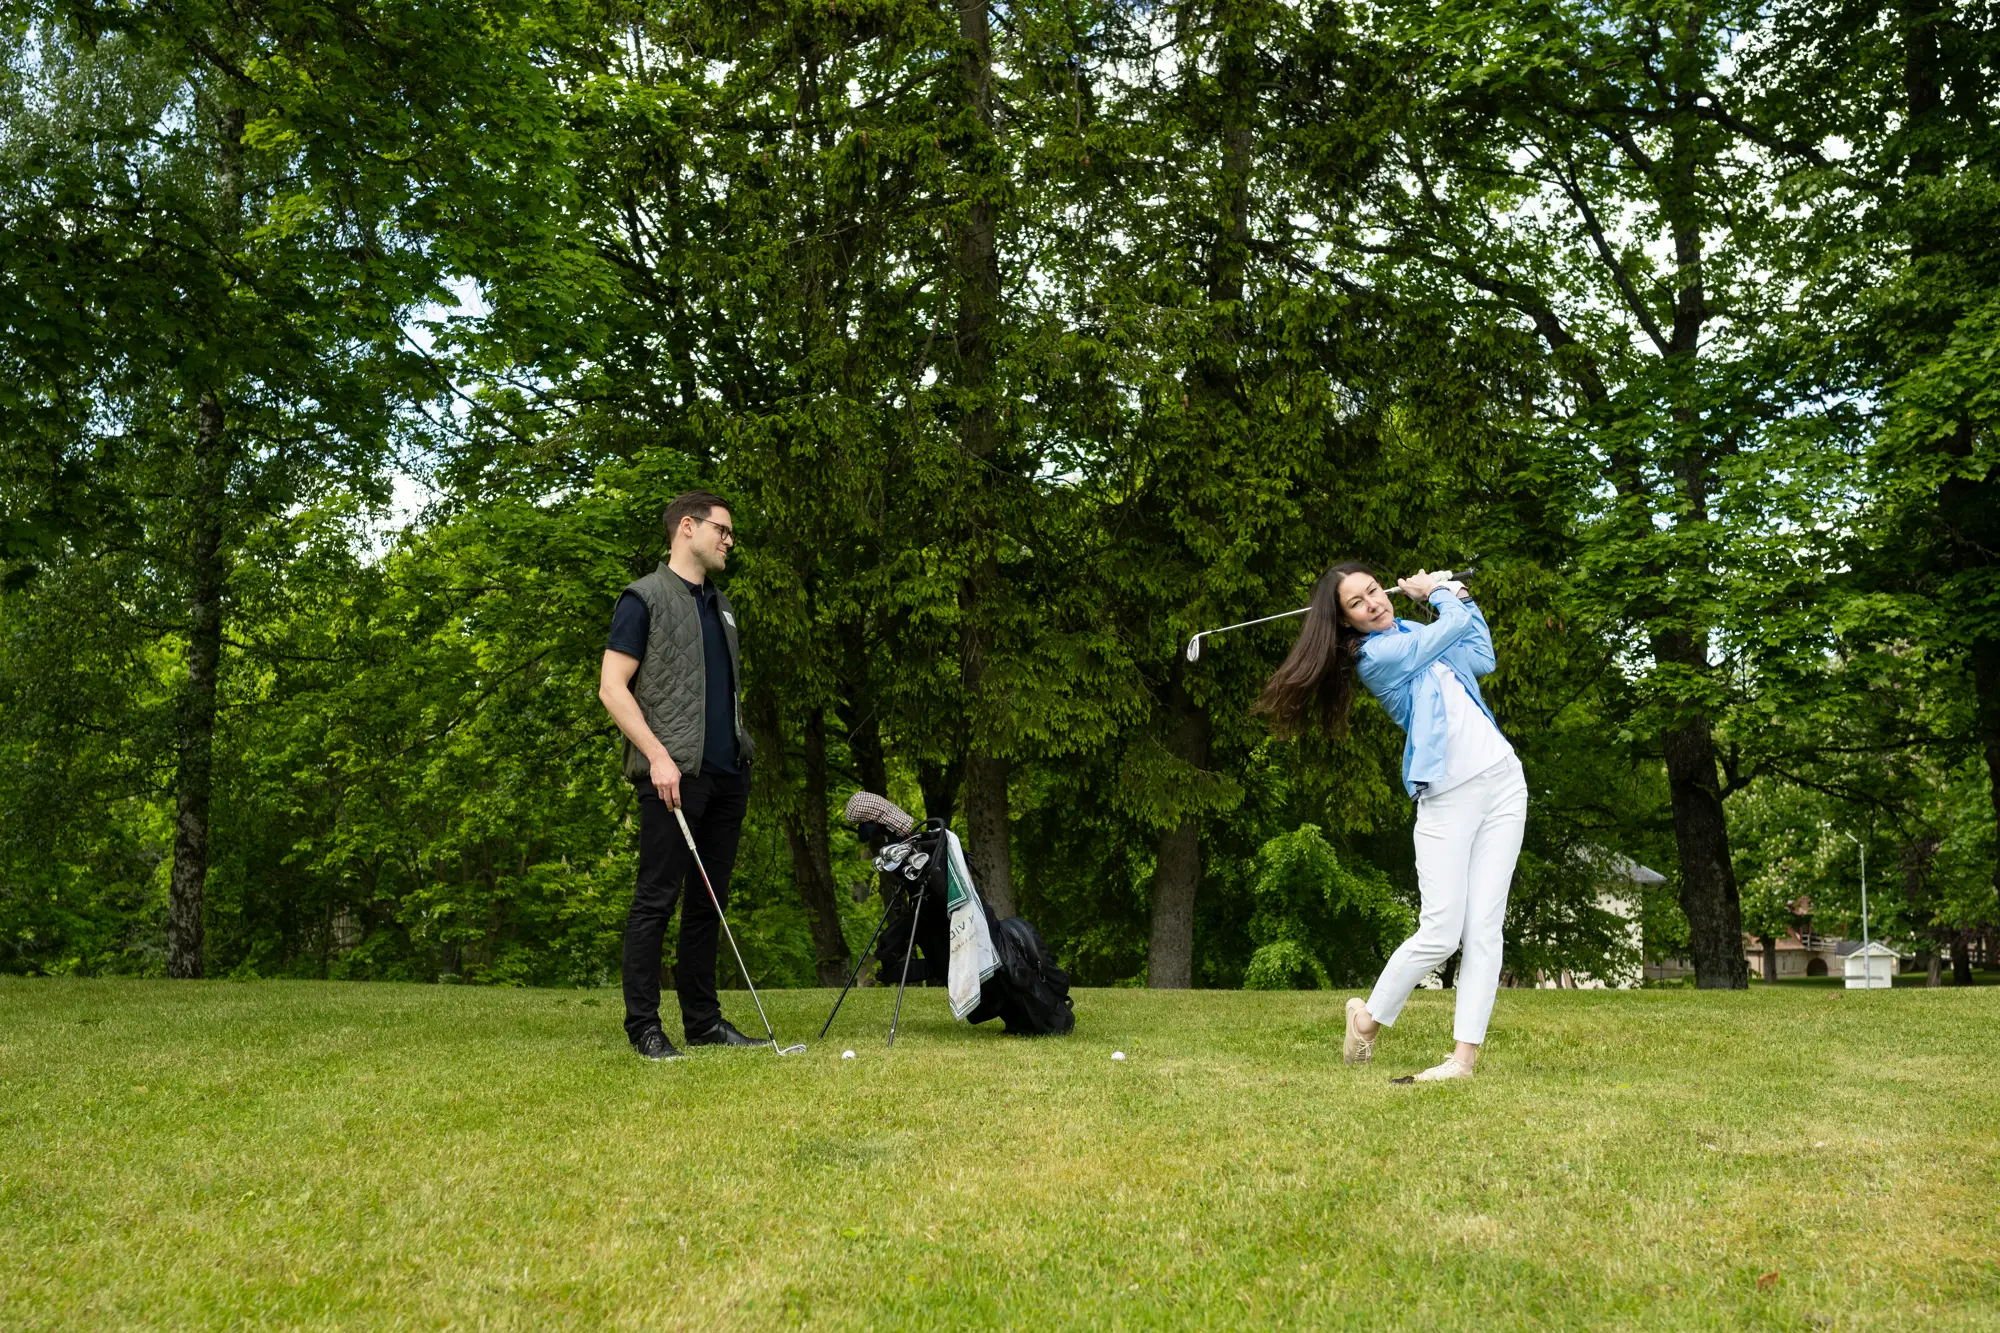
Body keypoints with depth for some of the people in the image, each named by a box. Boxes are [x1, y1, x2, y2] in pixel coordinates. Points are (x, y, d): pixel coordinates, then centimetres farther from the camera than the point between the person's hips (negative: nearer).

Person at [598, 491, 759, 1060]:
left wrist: (741, 758, 17)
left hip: (727, 774, 7)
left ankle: (703, 1020, 18)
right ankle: (644, 1025, 3)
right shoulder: (644, 597, -2)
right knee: (656, 899, -4)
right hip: (674, 775, -7)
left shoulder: (722, 605, 21)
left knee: (708, 902, 10)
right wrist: (658, 755, -17)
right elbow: (611, 687, -9)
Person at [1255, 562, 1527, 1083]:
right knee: (1440, 933, -11)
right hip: (1446, 801, -6)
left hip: (1501, 784, 6)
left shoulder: (1412, 632, 17)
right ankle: (1368, 1018, 13)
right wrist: (1437, 592, 16)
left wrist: (1458, 593, 22)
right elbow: (1457, 624, -3)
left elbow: (1481, 657, 25)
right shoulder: (1377, 654, -7)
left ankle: (1465, 1055, -3)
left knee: (1484, 928, -3)